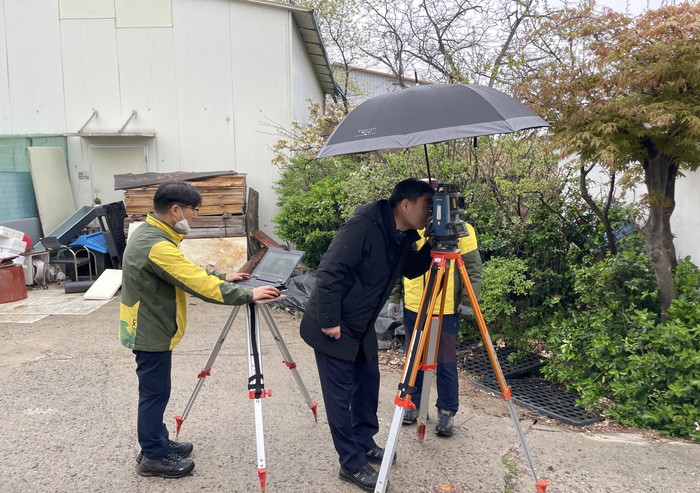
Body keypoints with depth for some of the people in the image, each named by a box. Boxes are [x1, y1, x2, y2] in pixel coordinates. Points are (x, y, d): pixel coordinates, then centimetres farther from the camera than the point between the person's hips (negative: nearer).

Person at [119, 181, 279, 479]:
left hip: (152, 328, 10)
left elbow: (187, 271, 16)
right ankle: (153, 458, 18)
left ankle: (158, 443, 33)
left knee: (156, 392, 19)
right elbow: (198, 284, -28)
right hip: (151, 332, -10)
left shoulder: (150, 233, 6)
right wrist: (248, 296, -22)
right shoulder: (156, 246, -27)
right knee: (154, 394, 4)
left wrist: (223, 277, 11)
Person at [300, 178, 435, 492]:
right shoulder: (363, 227, -27)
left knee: (368, 382, 17)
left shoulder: (404, 237, 1)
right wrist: (329, 321, -23)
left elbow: (412, 270, 10)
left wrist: (433, 246, -6)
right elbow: (329, 272, -27)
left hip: (362, 327, 9)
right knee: (341, 393, 1)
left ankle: (365, 443, 36)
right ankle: (352, 465, 14)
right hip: (332, 327, -9)